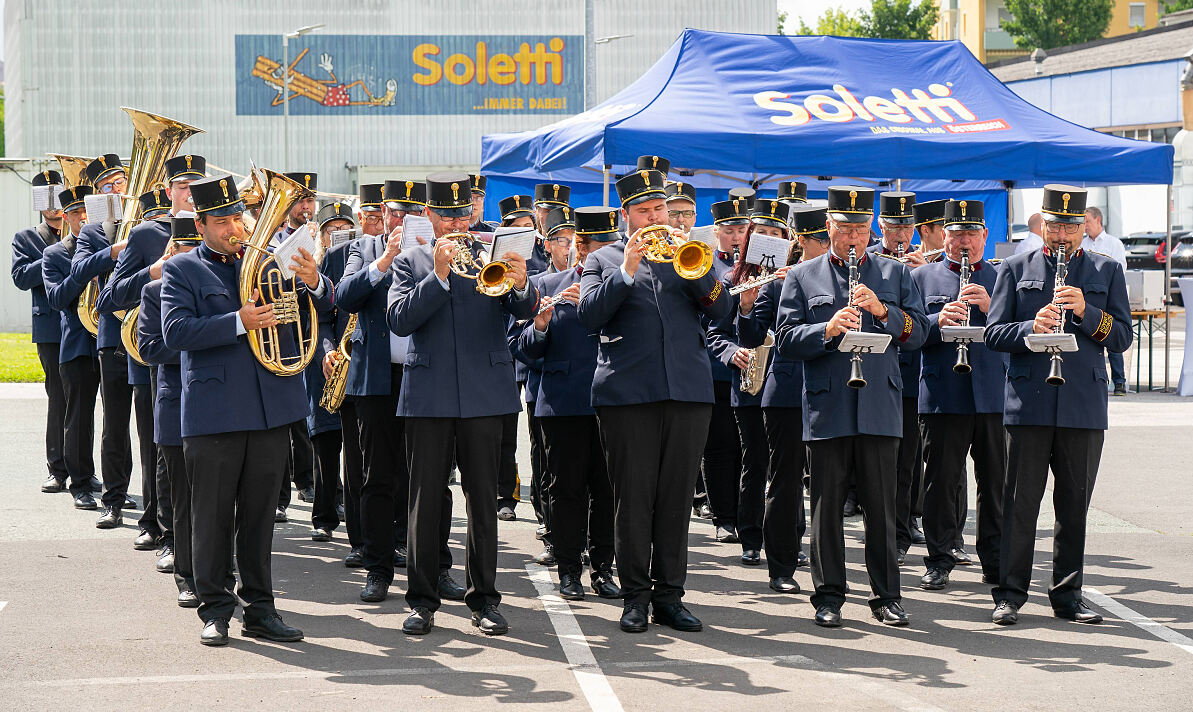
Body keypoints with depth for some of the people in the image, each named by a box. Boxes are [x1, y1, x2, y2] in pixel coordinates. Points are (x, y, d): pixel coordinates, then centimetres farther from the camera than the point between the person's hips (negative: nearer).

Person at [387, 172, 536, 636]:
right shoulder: (410, 262, 9)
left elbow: (525, 311, -4)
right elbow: (399, 320, -6)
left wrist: (521, 286, -27)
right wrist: (438, 274, -16)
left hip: (485, 393, 0)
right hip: (428, 397, 0)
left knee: (483, 499, 3)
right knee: (424, 500, 1)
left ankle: (483, 597, 11)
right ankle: (422, 599, 8)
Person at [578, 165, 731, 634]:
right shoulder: (603, 260, 12)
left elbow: (720, 309, 4)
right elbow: (589, 317, -4)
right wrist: (626, 271, -13)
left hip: (688, 389, 2)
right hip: (627, 393, -2)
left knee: (676, 497, 3)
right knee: (632, 498, -2)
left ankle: (669, 595, 9)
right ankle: (635, 595, 6)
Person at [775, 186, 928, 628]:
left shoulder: (896, 273, 13)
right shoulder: (802, 277, 9)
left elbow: (918, 332, 4)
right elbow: (786, 342, 0)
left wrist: (882, 310, -12)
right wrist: (827, 329, -16)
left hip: (880, 407, 1)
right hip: (826, 408, -1)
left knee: (881, 505, 3)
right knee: (826, 504, 3)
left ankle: (886, 595, 11)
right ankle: (828, 596, 11)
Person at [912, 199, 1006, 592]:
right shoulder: (921, 277, 11)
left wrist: (990, 307, -14)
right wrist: (938, 321, -16)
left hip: (995, 394, 1)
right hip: (943, 394, -1)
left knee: (996, 482, 4)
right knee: (941, 480, 1)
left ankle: (995, 559, 14)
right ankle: (939, 559, 10)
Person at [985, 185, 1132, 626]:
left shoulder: (1106, 272, 10)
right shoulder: (1016, 270, 8)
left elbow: (1122, 338, 5)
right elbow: (993, 334, 4)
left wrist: (1087, 313, -12)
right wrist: (1031, 327, -15)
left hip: (1084, 406, 1)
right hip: (1029, 403, -1)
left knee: (1075, 504, 6)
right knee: (1021, 502, 0)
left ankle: (1068, 596, 15)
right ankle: (1010, 594, 7)